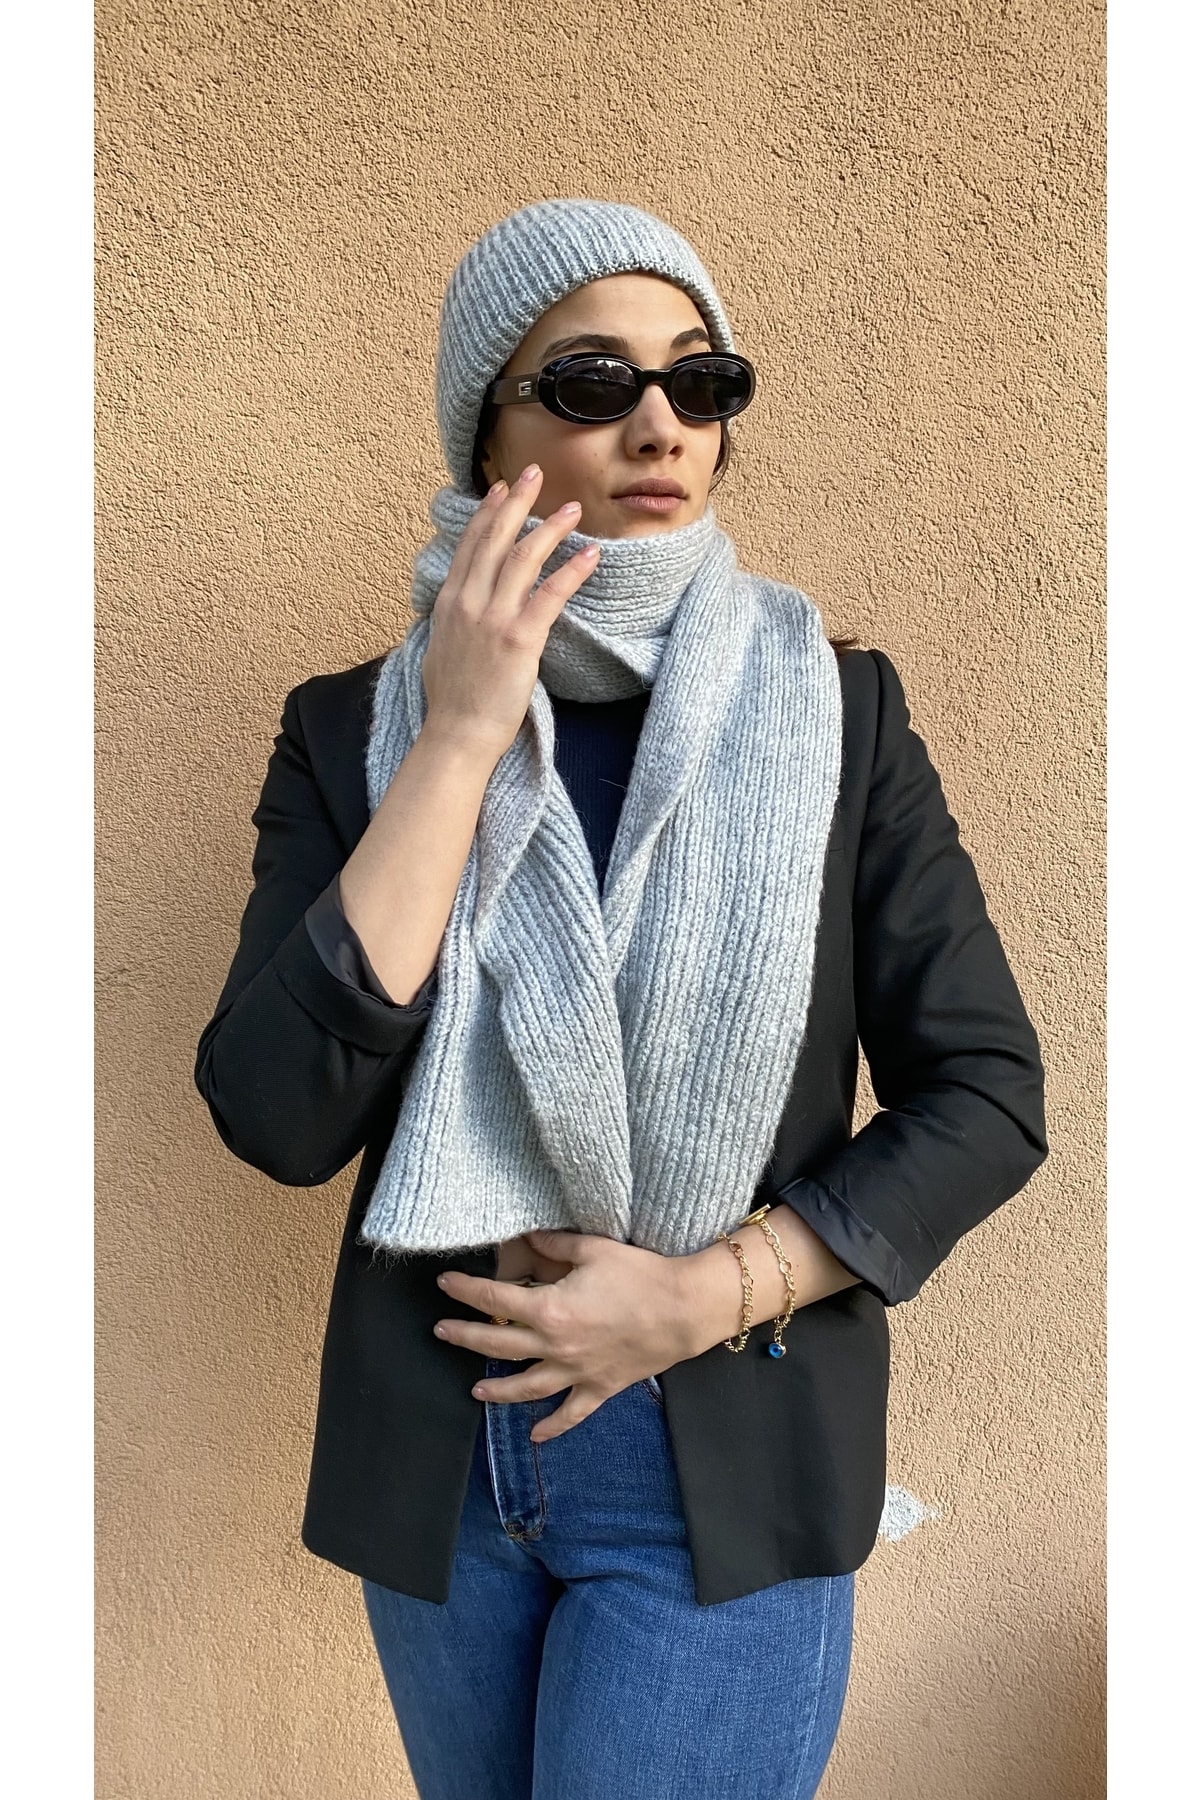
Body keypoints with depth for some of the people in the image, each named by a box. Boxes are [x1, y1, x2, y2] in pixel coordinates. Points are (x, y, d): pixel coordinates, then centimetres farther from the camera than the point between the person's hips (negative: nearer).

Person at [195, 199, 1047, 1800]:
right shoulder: (358, 730, -4)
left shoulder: (835, 711, -6)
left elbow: (988, 1098, -6)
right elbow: (281, 1120, -17)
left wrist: (710, 1291, -15)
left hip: (726, 1461, -2)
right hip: (431, 1450, 3)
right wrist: (462, 737, -20)